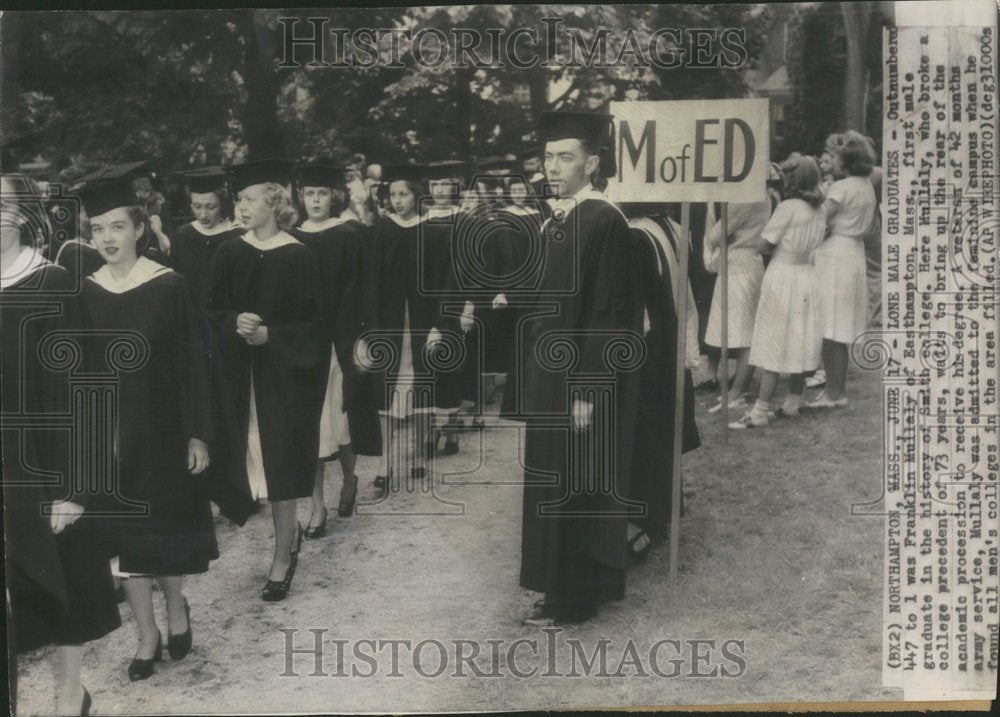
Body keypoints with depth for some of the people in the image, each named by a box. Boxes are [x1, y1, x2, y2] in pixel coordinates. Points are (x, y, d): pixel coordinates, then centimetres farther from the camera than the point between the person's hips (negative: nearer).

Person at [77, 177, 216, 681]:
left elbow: (193, 365, -8)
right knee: (126, 534, 7)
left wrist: (197, 434, -10)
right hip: (111, 430, 3)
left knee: (169, 525, 10)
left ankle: (175, 605, 37)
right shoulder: (84, 294, -1)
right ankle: (147, 635, 21)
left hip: (163, 426, -2)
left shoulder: (169, 286, -10)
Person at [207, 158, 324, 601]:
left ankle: (282, 558, 12)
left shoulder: (299, 258, -8)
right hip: (238, 376, 4)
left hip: (283, 375, -4)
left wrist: (270, 335, -21)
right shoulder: (229, 254, 3)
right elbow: (214, 311, 6)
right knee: (254, 459, 10)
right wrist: (235, 322, -15)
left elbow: (312, 323, -7)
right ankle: (290, 532, 33)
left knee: (280, 461, -1)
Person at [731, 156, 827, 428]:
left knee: (773, 345, -6)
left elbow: (766, 245, -13)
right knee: (799, 344, 13)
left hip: (782, 276, -7)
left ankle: (760, 411, -5)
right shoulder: (820, 209, 5)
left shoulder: (788, 208, -16)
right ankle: (793, 403, 22)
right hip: (808, 276, 7)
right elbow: (818, 241, 11)